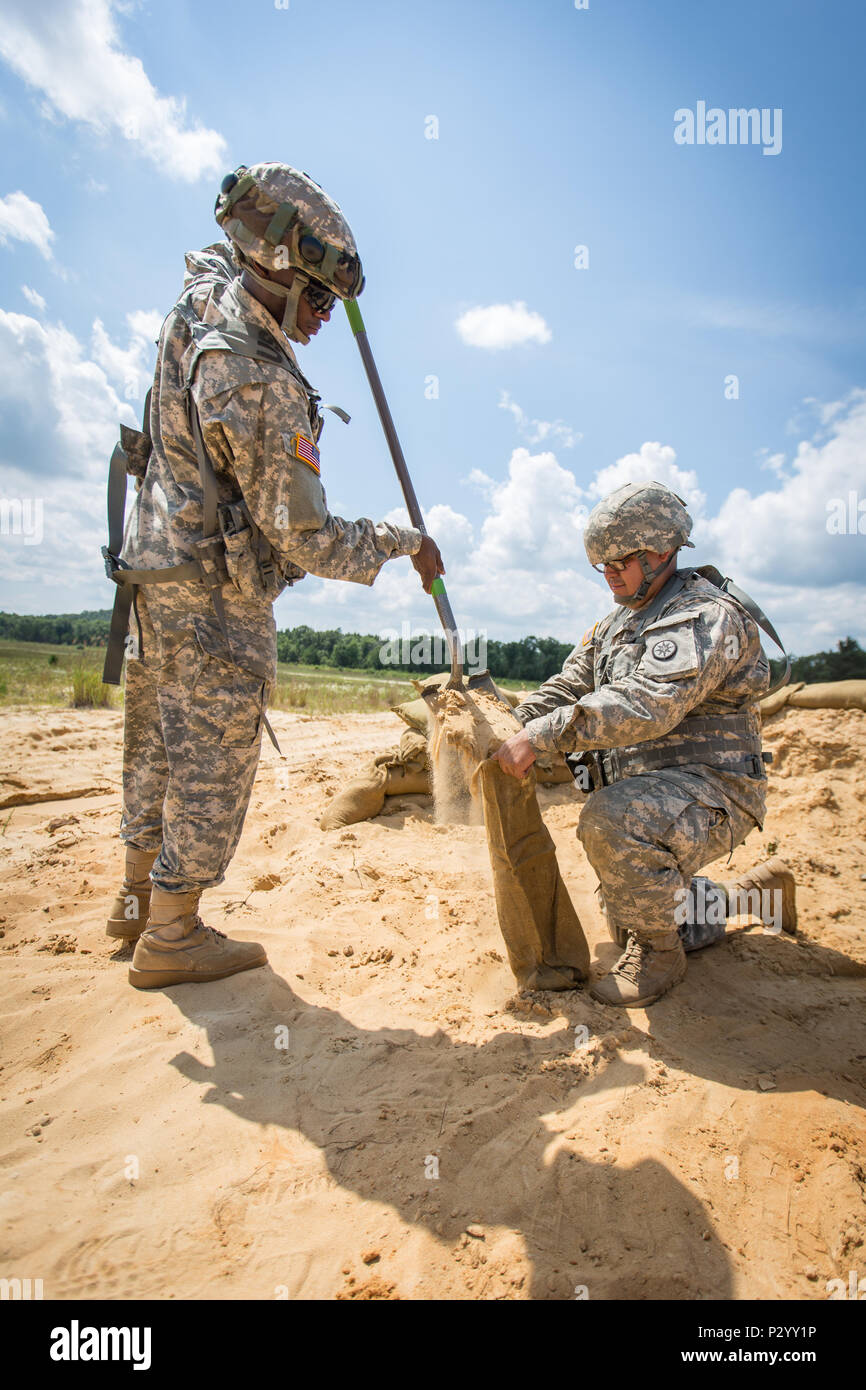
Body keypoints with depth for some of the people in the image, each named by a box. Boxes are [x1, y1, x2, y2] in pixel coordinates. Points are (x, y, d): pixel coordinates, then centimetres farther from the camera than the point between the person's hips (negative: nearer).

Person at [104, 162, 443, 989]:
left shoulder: (200, 297, 4)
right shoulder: (262, 390, -24)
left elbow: (221, 254, 31)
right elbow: (307, 541, -23)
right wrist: (402, 541, -9)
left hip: (157, 571, 10)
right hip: (216, 599, -10)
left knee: (157, 746, 19)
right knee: (211, 764, 2)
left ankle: (138, 896, 36)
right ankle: (170, 937, 16)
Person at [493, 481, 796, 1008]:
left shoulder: (707, 617, -18)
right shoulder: (620, 621, 13)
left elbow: (646, 705, -33)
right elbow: (569, 685, 8)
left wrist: (542, 734, -38)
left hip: (706, 786, -9)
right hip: (642, 790, 10)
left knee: (610, 823, -38)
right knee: (635, 911, 22)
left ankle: (659, 954, -13)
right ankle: (756, 891, 40)